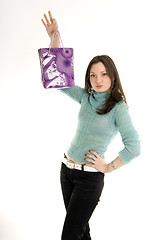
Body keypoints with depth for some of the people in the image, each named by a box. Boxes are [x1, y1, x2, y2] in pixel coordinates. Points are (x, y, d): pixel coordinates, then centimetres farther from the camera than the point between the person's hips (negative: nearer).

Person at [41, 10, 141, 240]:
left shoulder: (118, 107, -11)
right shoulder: (86, 97, 5)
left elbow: (134, 146, -19)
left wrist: (108, 167, -11)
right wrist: (55, 36, -3)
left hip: (89, 177, -6)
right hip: (67, 169, 6)